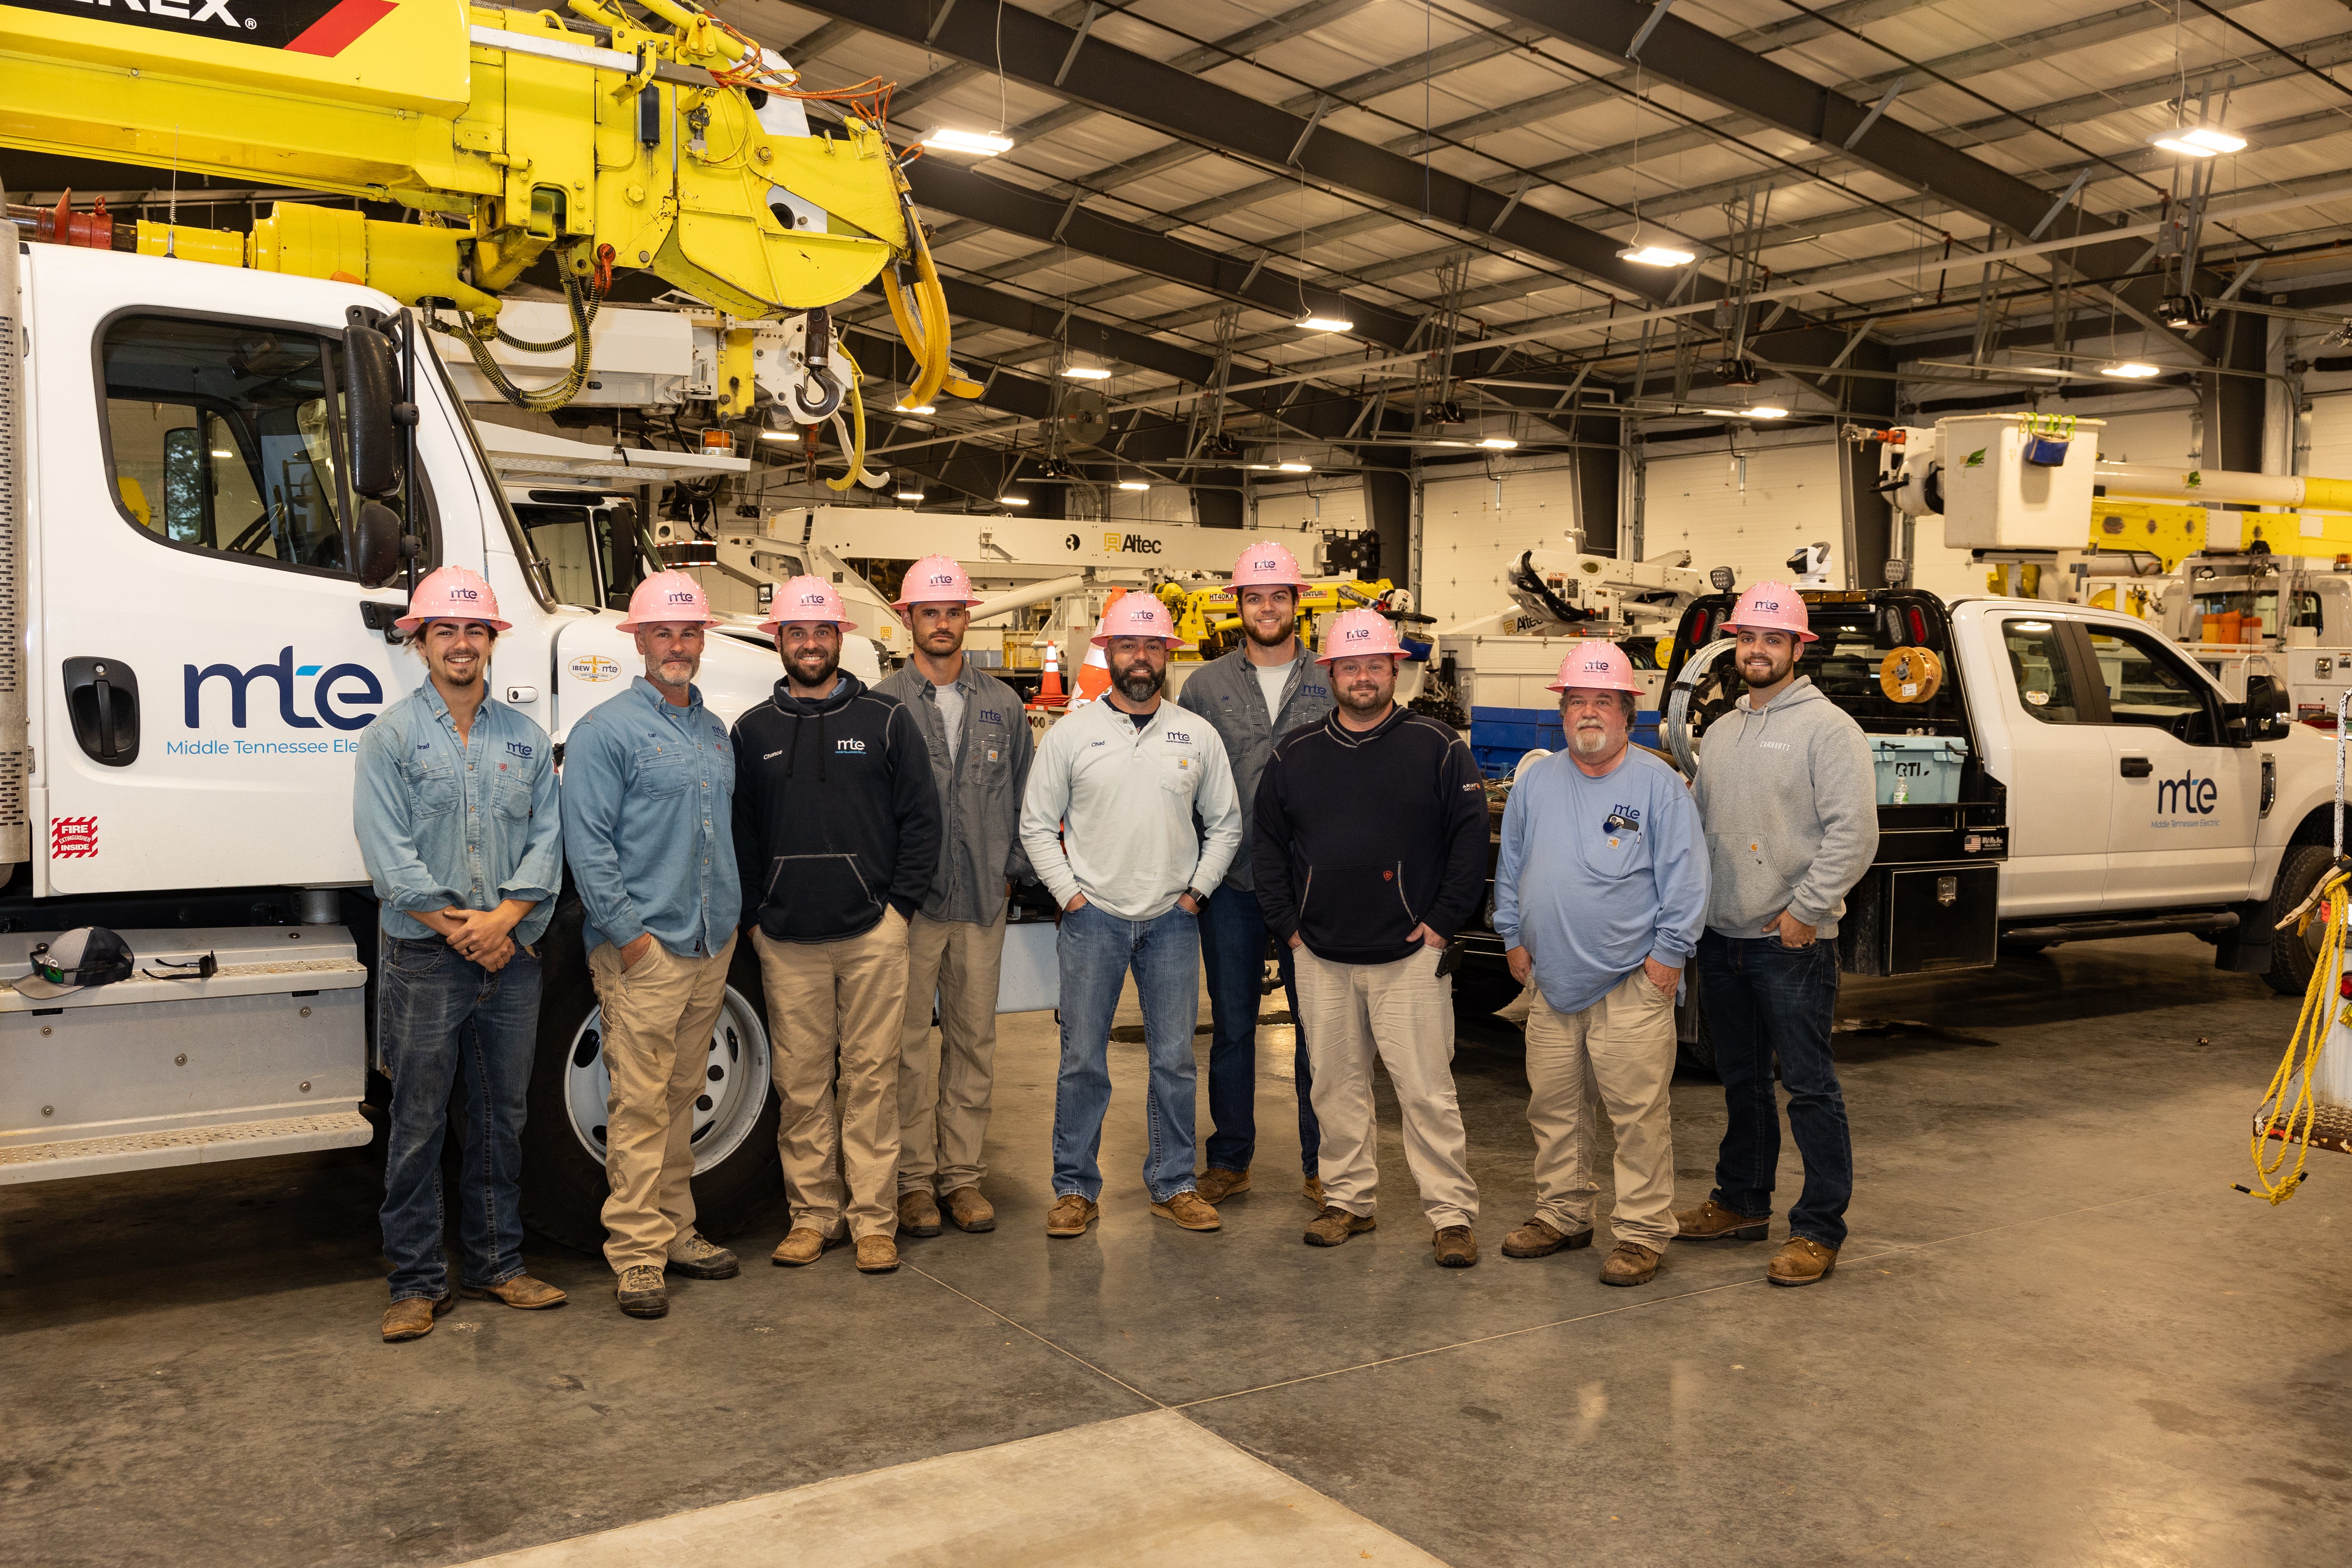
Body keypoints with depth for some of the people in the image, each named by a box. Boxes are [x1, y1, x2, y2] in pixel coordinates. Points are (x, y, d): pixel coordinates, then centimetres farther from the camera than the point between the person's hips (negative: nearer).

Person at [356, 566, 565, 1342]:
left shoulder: (525, 737, 10)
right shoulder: (391, 734, -1)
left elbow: (546, 840, 4)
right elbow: (390, 856, -9)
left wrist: (506, 917, -12)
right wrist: (458, 929, -14)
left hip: (512, 956, 4)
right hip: (424, 958, -3)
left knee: (501, 1118, 11)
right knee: (419, 1124, 2)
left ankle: (495, 1263, 23)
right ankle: (418, 1281, 12)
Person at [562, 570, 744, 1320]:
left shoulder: (715, 732, 16)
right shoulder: (607, 730, -7)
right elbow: (587, 843, -12)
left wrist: (732, 915, 15)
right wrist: (628, 932, -15)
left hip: (712, 946, 7)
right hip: (644, 949, -7)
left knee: (681, 1097, 14)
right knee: (639, 1105, -5)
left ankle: (675, 1231, 23)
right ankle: (637, 1253, 2)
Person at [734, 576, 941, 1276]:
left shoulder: (886, 720, 5)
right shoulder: (753, 732, 10)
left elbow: (921, 818, 4)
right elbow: (736, 831, 12)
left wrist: (899, 904, -2)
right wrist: (754, 915, 4)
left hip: (872, 932, -2)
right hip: (787, 938, 2)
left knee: (872, 1075, 1)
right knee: (800, 1081, 5)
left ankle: (874, 1218, 9)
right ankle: (813, 1212, 17)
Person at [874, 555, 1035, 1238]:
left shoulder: (1002, 705, 10)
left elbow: (1024, 792, 14)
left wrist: (1016, 868, 4)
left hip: (983, 899, 3)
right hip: (910, 900, -3)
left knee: (974, 1039, 9)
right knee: (909, 1045, 1)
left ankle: (962, 1174, 18)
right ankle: (914, 1178, 12)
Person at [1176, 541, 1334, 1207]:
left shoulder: (1331, 683, 4)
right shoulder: (1205, 685, 5)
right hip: (1231, 883, 1)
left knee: (1316, 1026, 4)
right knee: (1231, 1026, 10)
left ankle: (1321, 1163, 16)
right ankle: (1229, 1159, 22)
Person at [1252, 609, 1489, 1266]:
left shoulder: (1436, 748, 0)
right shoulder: (1295, 754, 8)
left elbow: (1470, 837, -1)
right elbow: (1269, 843, 13)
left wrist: (1444, 922, -6)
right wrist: (1286, 925, 5)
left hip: (1409, 954, -3)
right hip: (1321, 956, 3)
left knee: (1426, 1089, -2)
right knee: (1337, 1087, 11)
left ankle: (1452, 1213, 6)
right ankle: (1348, 1199, 25)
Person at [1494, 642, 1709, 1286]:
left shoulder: (1658, 783, -3)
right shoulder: (1536, 780, 10)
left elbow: (1685, 875, -4)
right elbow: (1511, 866, 18)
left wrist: (1669, 952, -8)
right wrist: (1513, 937, 13)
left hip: (1631, 984, -5)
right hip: (1551, 981, 5)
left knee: (1638, 1113, -3)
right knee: (1552, 1106, 13)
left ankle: (1643, 1233, 8)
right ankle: (1562, 1215, 27)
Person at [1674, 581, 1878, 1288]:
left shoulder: (1827, 727, -7)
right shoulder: (1720, 732, 16)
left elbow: (1854, 831, -14)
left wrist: (1806, 910, -17)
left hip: (1792, 944, -7)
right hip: (1722, 938, 7)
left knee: (1809, 1087, -2)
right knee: (1742, 1081, 17)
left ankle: (1819, 1229, 5)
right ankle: (1741, 1202, 30)